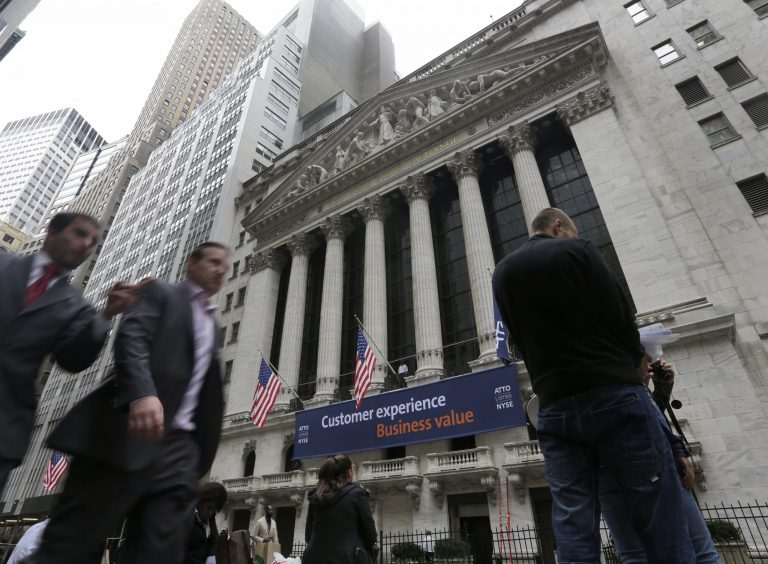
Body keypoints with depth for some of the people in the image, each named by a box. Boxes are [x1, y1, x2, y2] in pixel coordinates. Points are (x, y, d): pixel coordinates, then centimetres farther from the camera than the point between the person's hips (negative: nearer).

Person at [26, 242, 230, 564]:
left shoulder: (214, 329, 27)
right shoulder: (160, 293, 9)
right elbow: (131, 337, -10)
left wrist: (204, 451, 16)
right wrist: (143, 393, -28)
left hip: (180, 447, 5)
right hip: (132, 431, -5)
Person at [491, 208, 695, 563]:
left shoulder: (502, 273, 14)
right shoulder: (576, 251, 2)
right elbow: (620, 317, 1)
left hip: (554, 409, 4)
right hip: (613, 395, -3)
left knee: (573, 530, 4)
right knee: (663, 528, 3)